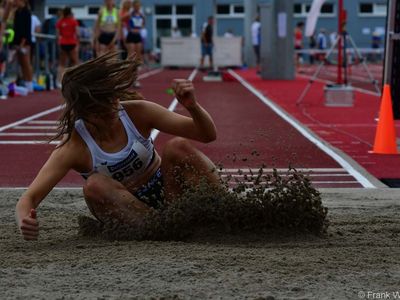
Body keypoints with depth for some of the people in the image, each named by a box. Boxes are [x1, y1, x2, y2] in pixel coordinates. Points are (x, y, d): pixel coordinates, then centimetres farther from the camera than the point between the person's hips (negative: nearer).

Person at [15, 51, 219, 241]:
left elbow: (207, 135, -14)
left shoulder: (138, 113, -18)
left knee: (177, 146, -26)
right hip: (125, 209, -1)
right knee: (95, 186, -32)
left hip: (164, 190, 1)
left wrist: (193, 106, -36)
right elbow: (29, 198, -26)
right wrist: (25, 223, -50)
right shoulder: (73, 147, -22)